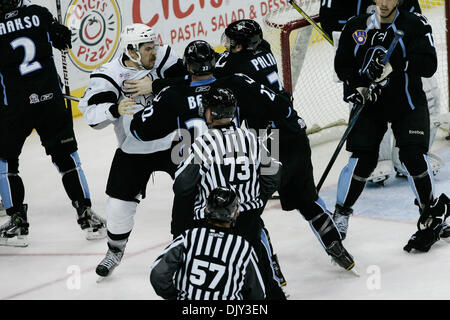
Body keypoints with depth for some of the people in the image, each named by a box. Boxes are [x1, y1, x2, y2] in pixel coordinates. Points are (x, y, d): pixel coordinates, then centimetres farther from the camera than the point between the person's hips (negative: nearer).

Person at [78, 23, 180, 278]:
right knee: (120, 205, -3)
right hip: (133, 151, -1)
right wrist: (115, 109, -45)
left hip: (172, 141, 1)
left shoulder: (164, 58, -10)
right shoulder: (109, 75, -18)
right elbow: (92, 113, -26)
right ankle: (115, 251, 24)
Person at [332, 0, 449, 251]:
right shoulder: (356, 27, 0)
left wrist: (394, 65, -32)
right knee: (362, 161, -8)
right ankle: (340, 215, 10)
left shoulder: (415, 25, -9)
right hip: (369, 102, 1)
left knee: (414, 157, -13)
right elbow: (342, 64, 7)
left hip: (407, 101, -1)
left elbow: (429, 65, -18)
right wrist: (358, 85, -12)